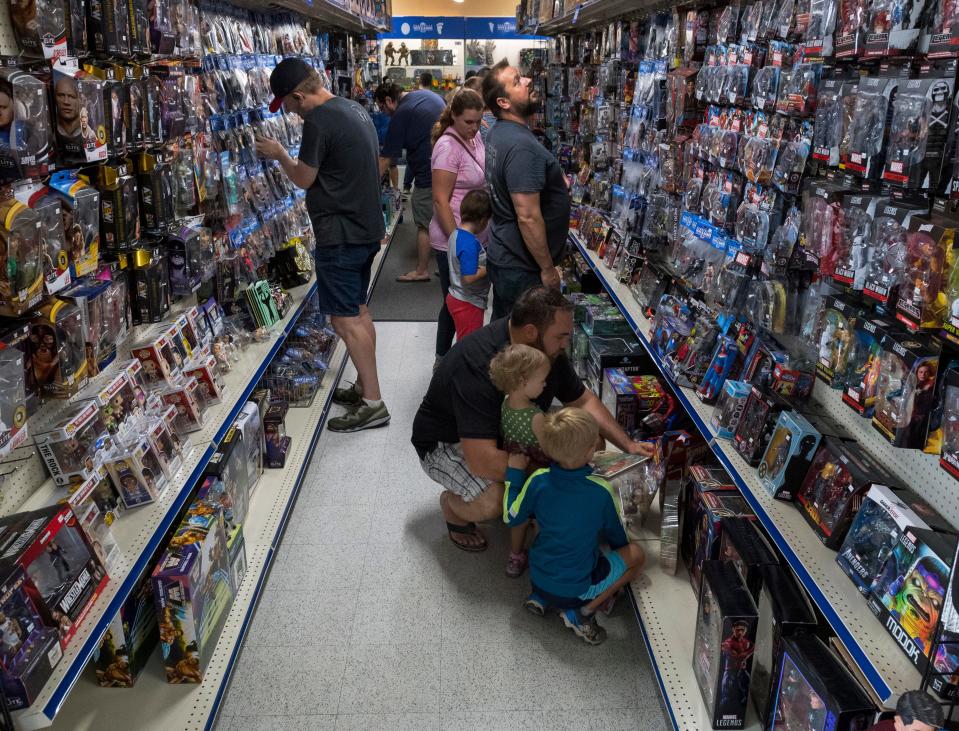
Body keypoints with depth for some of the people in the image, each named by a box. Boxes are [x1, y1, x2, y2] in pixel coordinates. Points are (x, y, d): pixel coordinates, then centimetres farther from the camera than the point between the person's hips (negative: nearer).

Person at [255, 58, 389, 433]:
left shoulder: (318, 121, -18)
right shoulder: (356, 109, 12)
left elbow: (304, 179, -9)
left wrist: (279, 154, 9)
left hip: (341, 234, -10)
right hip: (368, 228, 10)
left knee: (345, 319, -5)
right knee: (358, 311, 17)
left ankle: (372, 402, -1)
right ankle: (364, 386, 27)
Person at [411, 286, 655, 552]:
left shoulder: (548, 348, -13)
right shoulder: (478, 365, -38)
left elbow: (583, 400, 2)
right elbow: (482, 462, -43)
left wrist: (629, 445, -8)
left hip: (506, 431, 8)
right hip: (447, 442, -7)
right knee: (491, 501, -37)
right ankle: (452, 504, -1)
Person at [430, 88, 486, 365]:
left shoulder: (474, 138, 6)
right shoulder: (448, 147, -19)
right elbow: (440, 200, -20)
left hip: (475, 235, 8)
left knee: (467, 298, 16)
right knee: (455, 302, 4)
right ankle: (443, 360, 22)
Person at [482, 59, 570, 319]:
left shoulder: (498, 133, 6)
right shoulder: (522, 146, -25)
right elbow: (528, 217, -27)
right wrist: (548, 268, -18)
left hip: (503, 256, 9)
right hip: (522, 268, -9)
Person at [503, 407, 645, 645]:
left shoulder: (538, 481, -15)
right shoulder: (601, 491, -20)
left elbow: (511, 518, 0)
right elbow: (617, 537, -2)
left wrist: (514, 473, 8)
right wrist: (621, 548, 22)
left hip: (538, 578, 4)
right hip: (574, 590, -4)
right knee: (636, 555, 8)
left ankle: (540, 597, 16)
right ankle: (582, 611, -1)